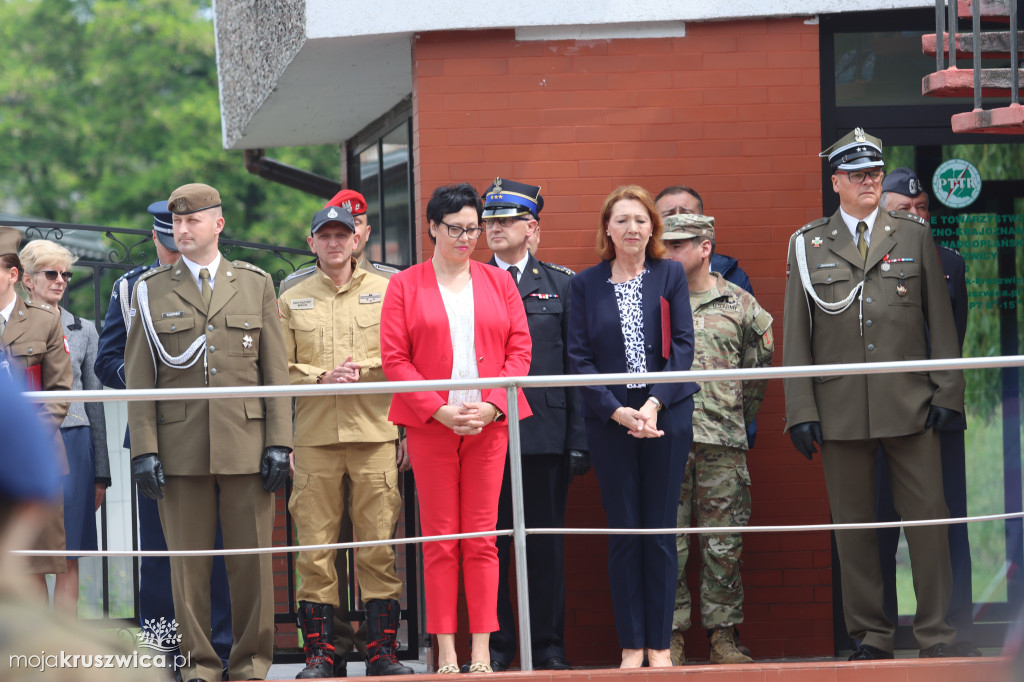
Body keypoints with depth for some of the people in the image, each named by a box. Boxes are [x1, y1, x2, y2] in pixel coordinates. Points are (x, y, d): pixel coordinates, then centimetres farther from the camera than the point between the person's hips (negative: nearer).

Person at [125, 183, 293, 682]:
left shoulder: (255, 285, 10)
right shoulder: (151, 291, 8)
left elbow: (275, 372, 8)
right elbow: (139, 379, 5)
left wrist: (279, 443, -1)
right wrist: (144, 449, -4)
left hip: (246, 446, 0)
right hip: (180, 449, 0)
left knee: (252, 561, 2)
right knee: (188, 564, 1)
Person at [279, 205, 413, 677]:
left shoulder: (385, 293, 11)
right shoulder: (292, 301, 14)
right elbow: (281, 369, 7)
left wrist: (365, 369, -10)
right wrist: (323, 377, -8)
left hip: (375, 432, -1)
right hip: (314, 437, 1)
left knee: (379, 546, -3)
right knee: (315, 546, -2)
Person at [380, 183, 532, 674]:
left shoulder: (498, 283, 11)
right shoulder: (405, 286, 5)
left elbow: (519, 350, 6)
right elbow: (395, 358, -1)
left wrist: (492, 405, -8)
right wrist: (438, 410, -12)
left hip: (489, 423, 1)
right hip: (429, 426, -1)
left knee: (482, 539, -1)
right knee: (439, 541, -1)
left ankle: (482, 651, 1)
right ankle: (446, 652, 1)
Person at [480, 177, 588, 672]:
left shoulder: (560, 285, 8)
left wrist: (579, 439, -2)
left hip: (545, 434, 0)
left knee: (545, 543, 2)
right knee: (489, 543, 2)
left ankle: (548, 646, 9)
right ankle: (496, 645, 9)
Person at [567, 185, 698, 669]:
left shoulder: (670, 276, 6)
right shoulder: (586, 284, 5)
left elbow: (682, 345, 0)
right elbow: (579, 356, 1)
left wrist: (655, 403, -13)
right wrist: (617, 411, -11)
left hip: (666, 417, 0)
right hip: (610, 421, 0)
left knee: (660, 532, 1)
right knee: (623, 533, 1)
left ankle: (660, 643, 6)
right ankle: (631, 644, 5)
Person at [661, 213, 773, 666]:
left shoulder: (740, 305, 9)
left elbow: (758, 368, 16)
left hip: (723, 441, 0)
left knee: (724, 546, 1)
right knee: (667, 545, -2)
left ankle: (723, 636, 7)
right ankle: (671, 638, 3)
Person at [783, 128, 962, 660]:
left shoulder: (914, 236, 10)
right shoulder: (807, 245, 8)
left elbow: (940, 321, 8)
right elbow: (796, 336, 7)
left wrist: (947, 392, 0)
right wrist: (801, 411, 1)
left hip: (909, 405, 0)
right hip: (841, 409, 0)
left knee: (927, 515, -4)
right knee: (853, 525, 2)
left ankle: (936, 635, 3)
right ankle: (871, 636, 10)